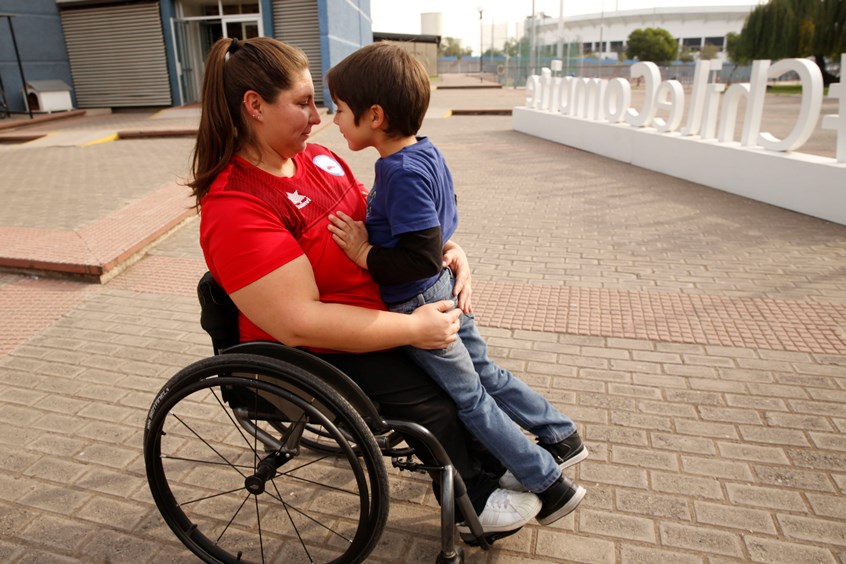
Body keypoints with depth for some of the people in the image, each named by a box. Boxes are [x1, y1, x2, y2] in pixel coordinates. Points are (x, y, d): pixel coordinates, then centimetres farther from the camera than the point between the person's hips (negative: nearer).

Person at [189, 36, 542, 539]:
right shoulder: (234, 208, -26)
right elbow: (300, 324, -31)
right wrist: (413, 328, -29)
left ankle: (490, 461, 30)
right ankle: (473, 499, 18)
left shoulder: (318, 158, 1)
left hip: (379, 306, 9)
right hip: (315, 354, -8)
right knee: (431, 399, -13)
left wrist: (444, 248, -8)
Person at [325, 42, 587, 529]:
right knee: (486, 373, 23)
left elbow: (423, 259, -30)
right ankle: (561, 438, 38)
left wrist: (366, 255, -19)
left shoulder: (402, 172, -26)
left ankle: (549, 485, 22)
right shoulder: (427, 152, 2)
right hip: (445, 291, 9)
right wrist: (376, 216, 10)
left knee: (470, 398, 7)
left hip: (418, 307, -9)